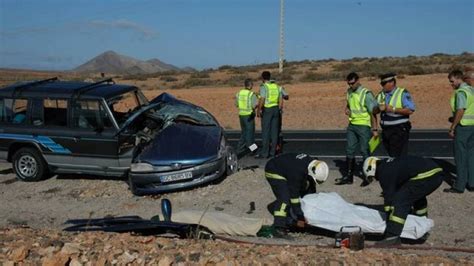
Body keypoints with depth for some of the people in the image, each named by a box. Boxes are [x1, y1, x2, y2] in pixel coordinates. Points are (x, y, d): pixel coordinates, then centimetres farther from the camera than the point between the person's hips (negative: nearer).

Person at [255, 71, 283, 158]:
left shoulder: (264, 86, -9)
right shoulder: (276, 86, 13)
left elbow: (262, 100, -19)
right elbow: (281, 101, 13)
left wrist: (258, 110, -12)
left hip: (267, 109, -6)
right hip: (276, 109, 7)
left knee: (265, 131, -4)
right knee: (274, 131, 8)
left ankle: (264, 153, -4)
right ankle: (272, 152, 11)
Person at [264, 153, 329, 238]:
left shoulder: (312, 164, -12)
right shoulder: (298, 171, -38)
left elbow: (311, 189, 1)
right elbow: (294, 194, -32)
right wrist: (300, 217, -26)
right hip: (274, 172, -9)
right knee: (285, 198, -21)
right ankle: (279, 229, -19)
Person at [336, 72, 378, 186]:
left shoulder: (366, 94, -14)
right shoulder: (349, 92, 7)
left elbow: (373, 112, -14)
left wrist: (374, 129, -16)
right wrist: (347, 109, 1)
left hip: (364, 126, -7)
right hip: (352, 125, 7)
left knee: (365, 151, 1)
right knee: (349, 150, 8)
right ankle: (348, 176, 15)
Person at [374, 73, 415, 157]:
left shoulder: (403, 93, -5)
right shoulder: (381, 95, 13)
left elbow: (410, 110, -15)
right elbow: (374, 111, 14)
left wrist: (393, 109, -18)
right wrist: (379, 108, -8)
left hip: (399, 130, -6)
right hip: (385, 130, 6)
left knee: (400, 157, -9)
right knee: (391, 156, 13)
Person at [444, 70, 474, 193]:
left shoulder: (461, 92, -14)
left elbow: (460, 111, -21)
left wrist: (452, 128, -16)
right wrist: (454, 118, 14)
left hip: (463, 127, -9)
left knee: (460, 157, -3)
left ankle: (459, 186, 3)